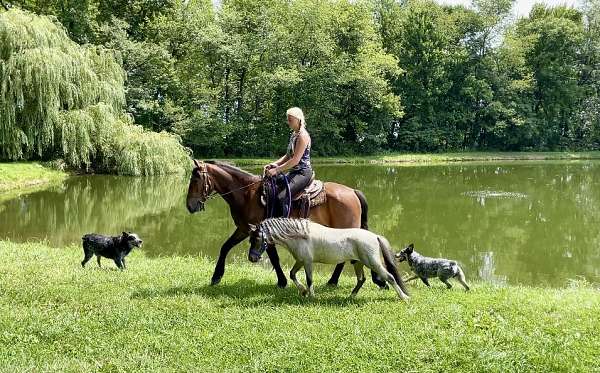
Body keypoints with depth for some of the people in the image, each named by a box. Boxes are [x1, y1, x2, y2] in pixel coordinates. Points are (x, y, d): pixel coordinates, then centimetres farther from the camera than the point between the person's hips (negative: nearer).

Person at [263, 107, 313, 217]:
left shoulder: (303, 135, -15)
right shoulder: (294, 135, 15)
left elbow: (295, 160, -21)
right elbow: (288, 156, 18)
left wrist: (277, 170, -20)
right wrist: (274, 164, 3)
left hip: (303, 172, -10)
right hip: (294, 171, 10)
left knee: (281, 196, -26)